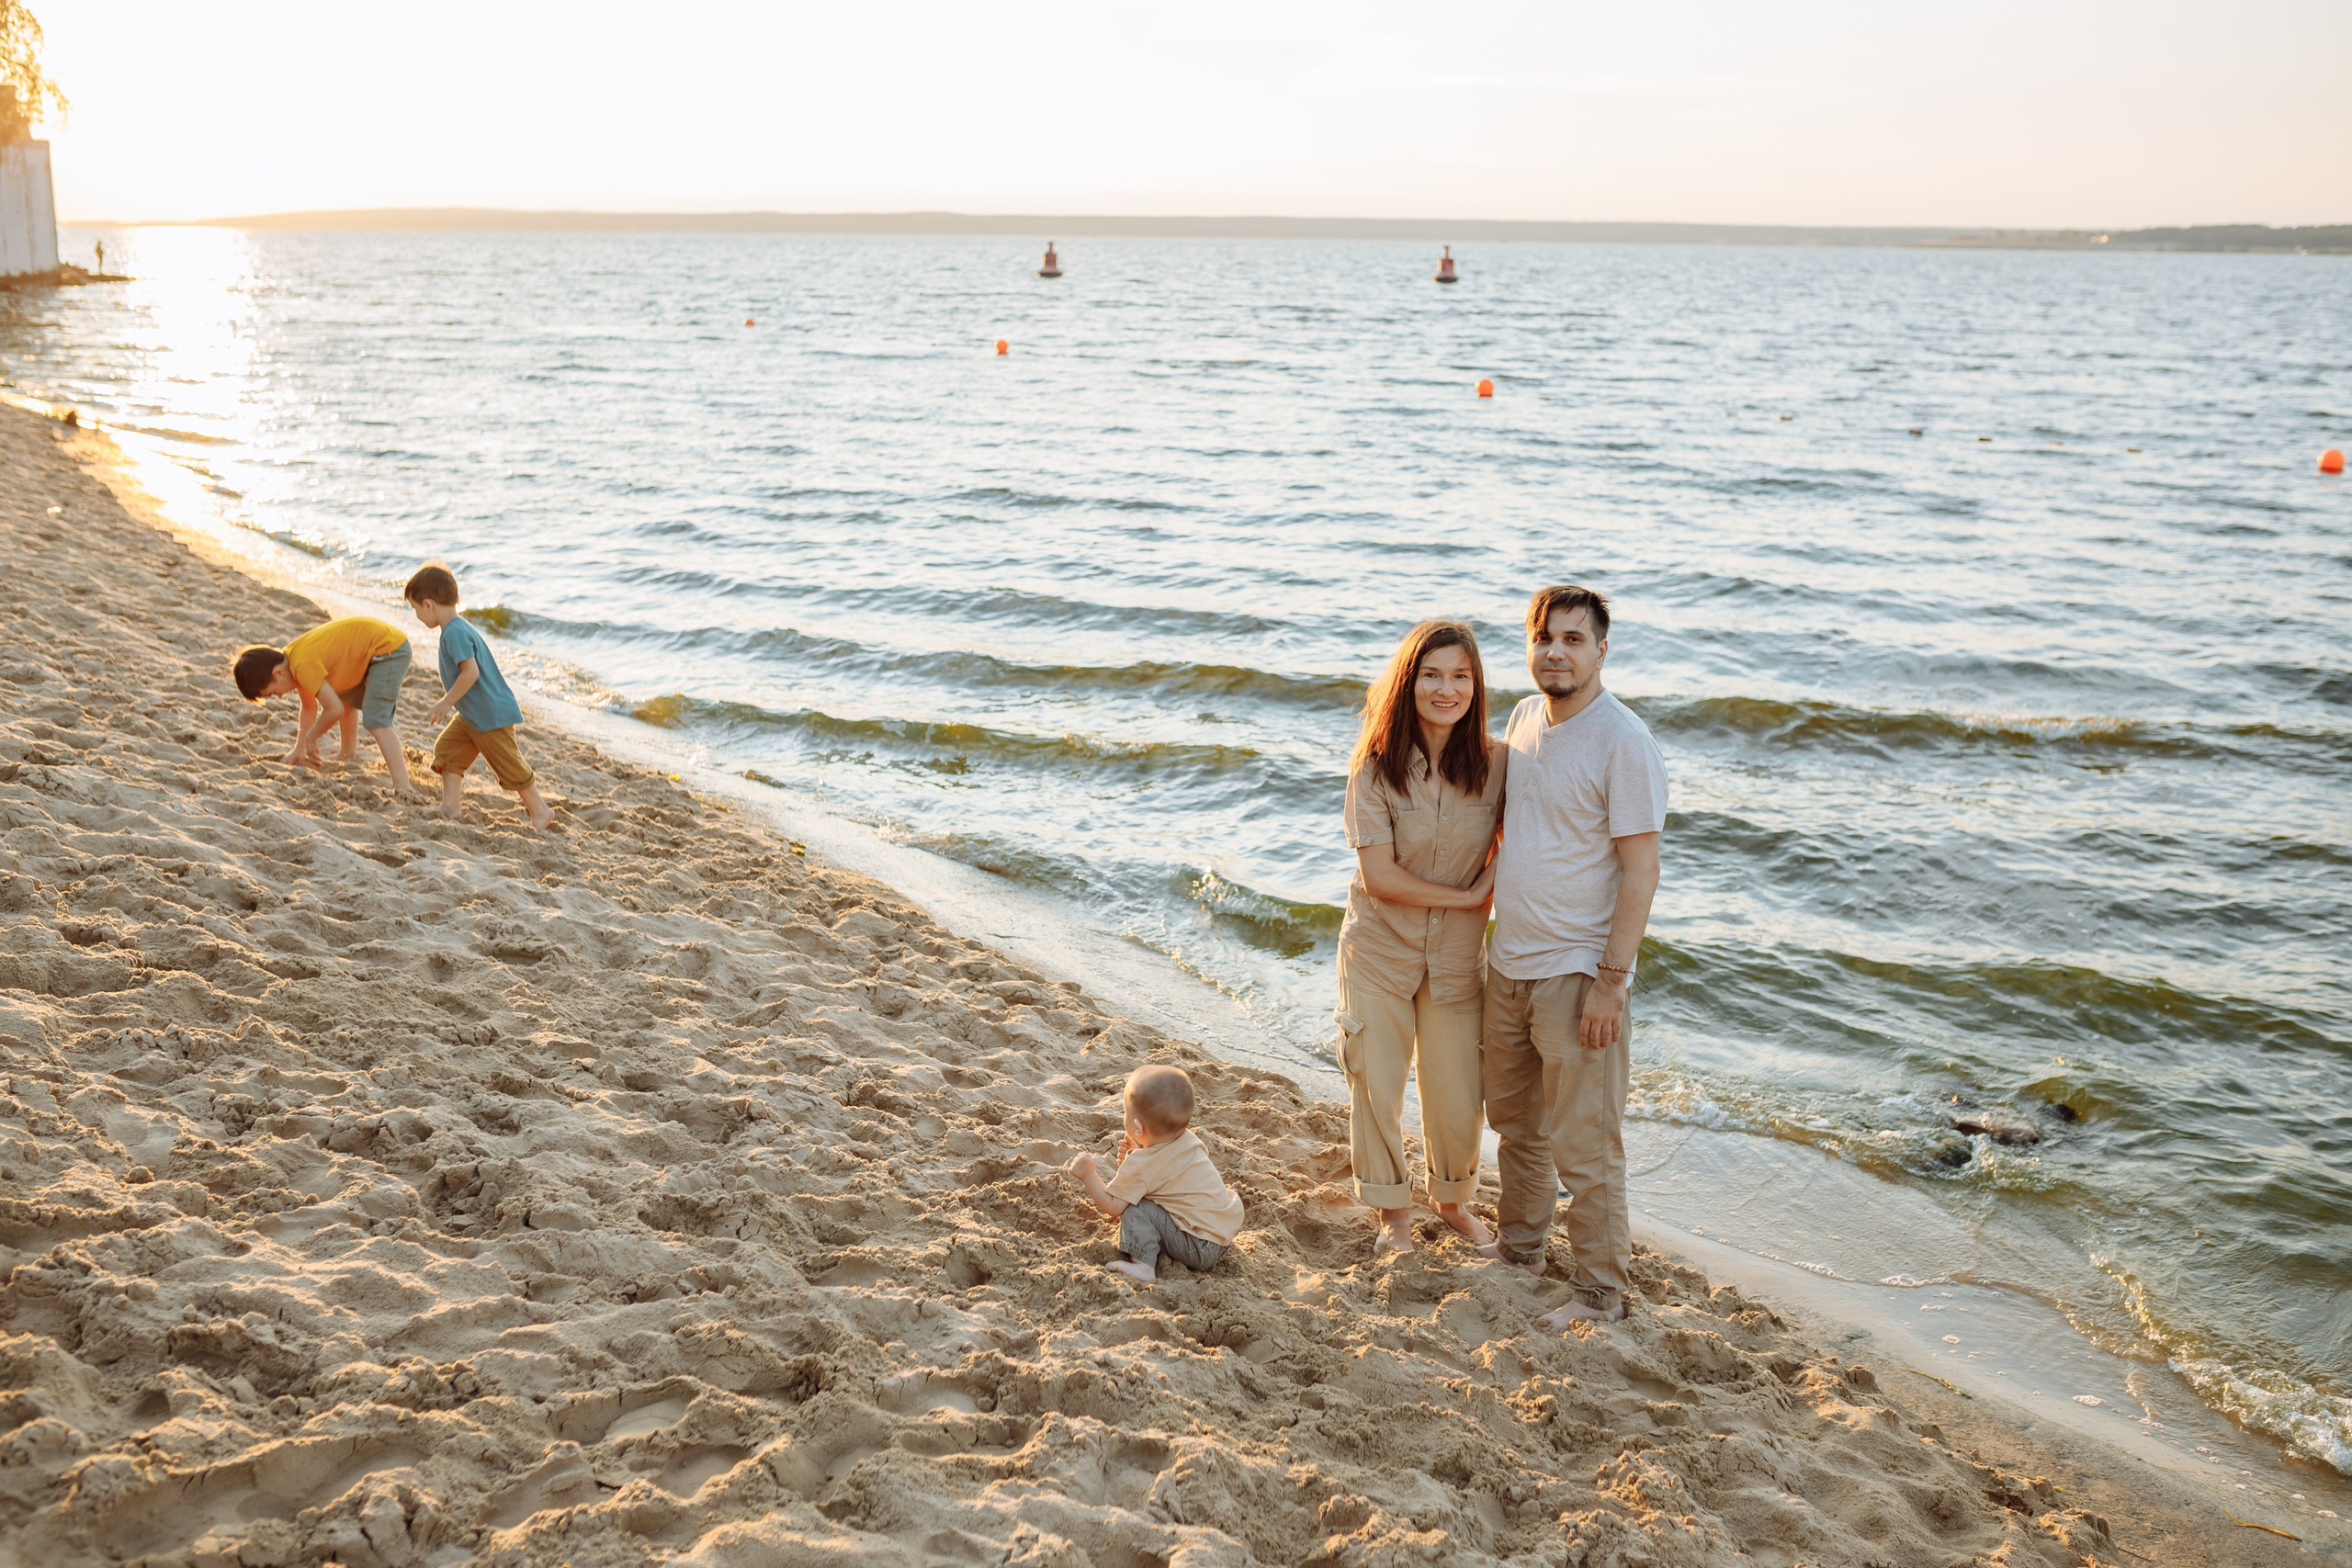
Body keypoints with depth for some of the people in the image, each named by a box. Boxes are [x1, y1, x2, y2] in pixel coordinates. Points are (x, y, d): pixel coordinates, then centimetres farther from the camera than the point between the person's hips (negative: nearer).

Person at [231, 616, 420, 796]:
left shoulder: (303, 665, -25)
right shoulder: (290, 658, 5)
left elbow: (335, 710, -24)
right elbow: (309, 707, 17)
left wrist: (311, 737, -7)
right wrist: (299, 749, 16)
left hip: (390, 648, -10)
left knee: (376, 722, -18)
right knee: (345, 698, 29)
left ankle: (402, 785, -25)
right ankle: (348, 753, 45)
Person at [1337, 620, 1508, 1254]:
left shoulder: (1495, 763, -9)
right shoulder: (1377, 766, -14)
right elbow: (1380, 876, -17)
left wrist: (1496, 883, -12)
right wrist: (1468, 896, -14)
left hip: (1457, 956, 1)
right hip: (1379, 950, -1)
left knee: (1457, 1099, 6)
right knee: (1377, 1089, 7)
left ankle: (1452, 1199, 37)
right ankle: (1394, 1214, 30)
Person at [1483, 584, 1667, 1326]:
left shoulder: (1623, 742, -17)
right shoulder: (1524, 717, 7)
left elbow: (1640, 870, -18)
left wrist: (1612, 981, -21)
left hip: (1578, 973, -8)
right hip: (1508, 961, 8)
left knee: (1584, 1146, 0)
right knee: (1515, 1120, 21)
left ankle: (1600, 1294, 14)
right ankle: (1519, 1248, 39)